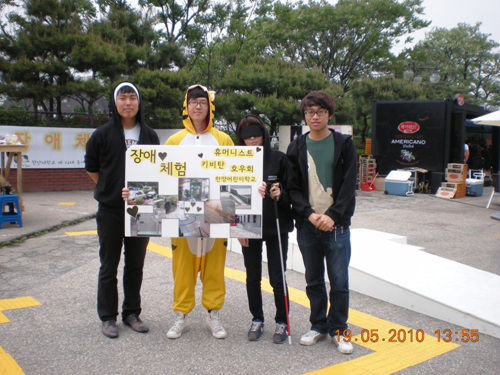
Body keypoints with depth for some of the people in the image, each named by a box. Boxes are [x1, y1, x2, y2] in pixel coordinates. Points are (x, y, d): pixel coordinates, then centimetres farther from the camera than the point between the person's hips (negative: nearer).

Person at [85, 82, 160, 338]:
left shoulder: (150, 136, 5)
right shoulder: (102, 135, -2)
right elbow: (91, 168, 7)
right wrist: (112, 189, 4)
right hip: (110, 211, -2)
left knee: (135, 265, 11)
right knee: (109, 266, 7)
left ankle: (132, 313, 25)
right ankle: (108, 317, 19)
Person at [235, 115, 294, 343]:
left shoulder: (278, 158, -4)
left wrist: (280, 194, -24)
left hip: (276, 227, -2)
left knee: (277, 278, 1)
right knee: (253, 277, 12)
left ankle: (281, 322, 21)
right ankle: (257, 320, 29)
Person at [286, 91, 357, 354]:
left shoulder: (344, 145, 2)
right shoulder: (296, 148, 8)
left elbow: (348, 185, -4)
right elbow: (293, 187, 3)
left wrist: (332, 216, -15)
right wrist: (309, 214, -12)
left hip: (337, 225, -2)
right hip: (307, 225, 2)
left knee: (339, 282, 3)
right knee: (313, 281, 13)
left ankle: (338, 330, 21)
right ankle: (318, 326, 29)